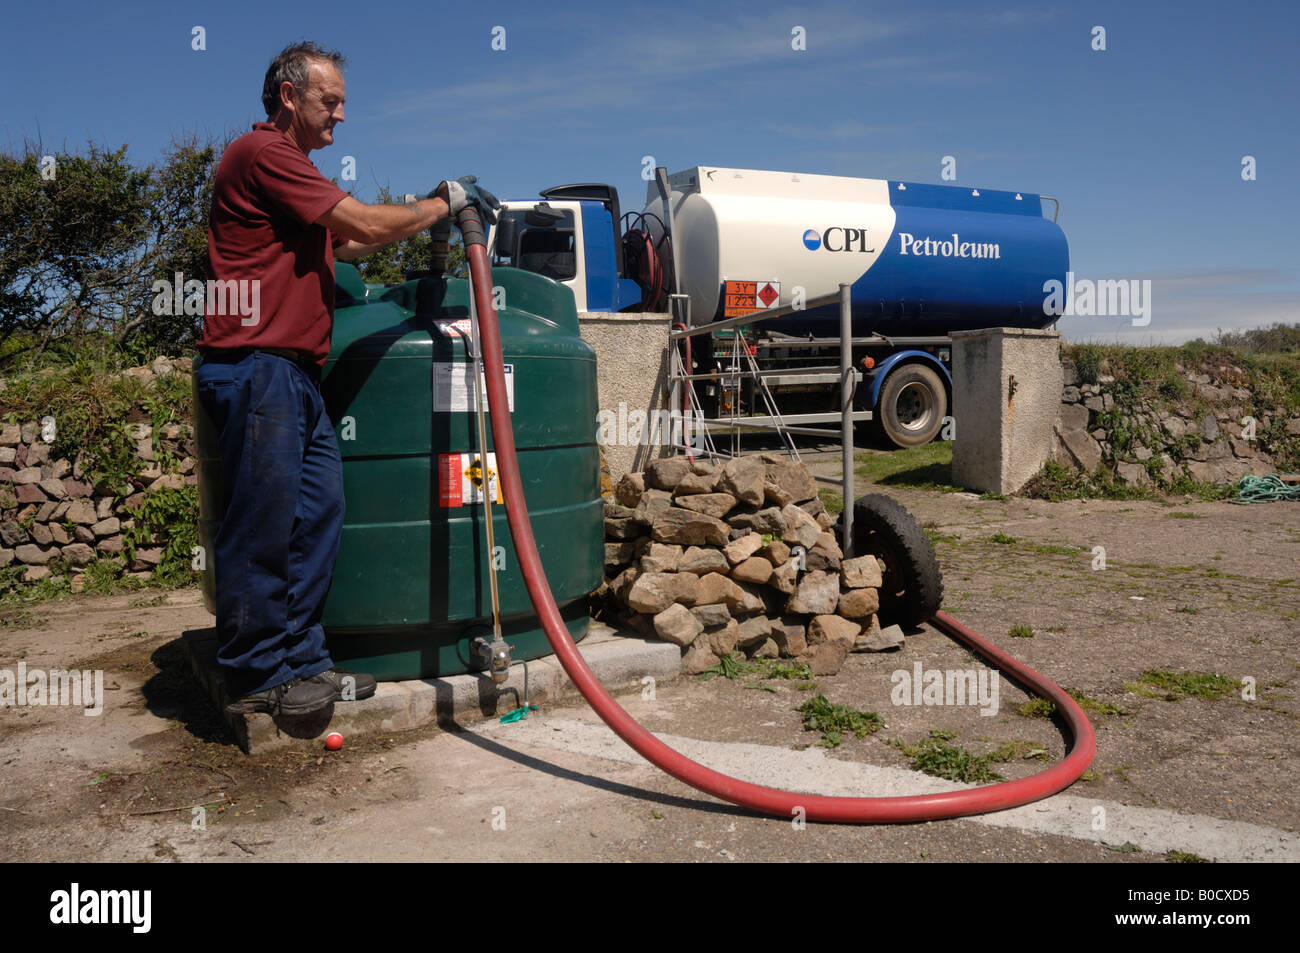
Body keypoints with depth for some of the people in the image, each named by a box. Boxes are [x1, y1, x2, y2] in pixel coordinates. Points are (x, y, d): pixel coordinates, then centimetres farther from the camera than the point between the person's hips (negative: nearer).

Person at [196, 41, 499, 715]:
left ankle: (299, 660, 17)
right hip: (255, 365, -10)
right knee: (262, 526, -5)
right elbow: (366, 224, -13)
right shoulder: (263, 153, -8)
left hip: (292, 374, 10)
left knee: (318, 513, 9)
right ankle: (255, 678, 6)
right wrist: (441, 203, 1)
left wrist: (433, 210, 20)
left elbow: (348, 244, 27)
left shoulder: (288, 166, 26)